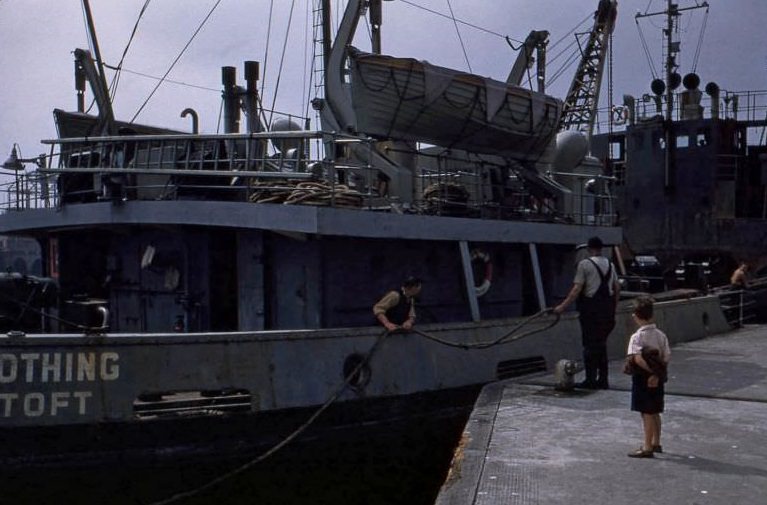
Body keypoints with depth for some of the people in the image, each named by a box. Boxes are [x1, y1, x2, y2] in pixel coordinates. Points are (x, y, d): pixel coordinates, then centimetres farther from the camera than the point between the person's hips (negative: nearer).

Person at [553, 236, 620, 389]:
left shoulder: (584, 264, -10)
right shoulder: (610, 264, 10)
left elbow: (577, 289, -15)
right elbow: (617, 287, 12)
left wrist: (563, 306, -12)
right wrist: (613, 306, 22)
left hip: (591, 309, -6)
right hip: (607, 308, 6)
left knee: (590, 344, 1)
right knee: (601, 344, 14)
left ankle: (590, 380, 3)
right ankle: (603, 380, 17)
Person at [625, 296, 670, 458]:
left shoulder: (637, 337, -16)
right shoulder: (661, 335, 1)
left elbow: (637, 358, -28)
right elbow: (667, 357, -2)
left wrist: (651, 371, -18)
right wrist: (657, 372, 0)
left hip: (642, 378, -6)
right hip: (657, 379, 6)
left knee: (647, 413, 0)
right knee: (655, 412, 18)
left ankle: (647, 448, 4)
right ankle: (656, 443, 30)